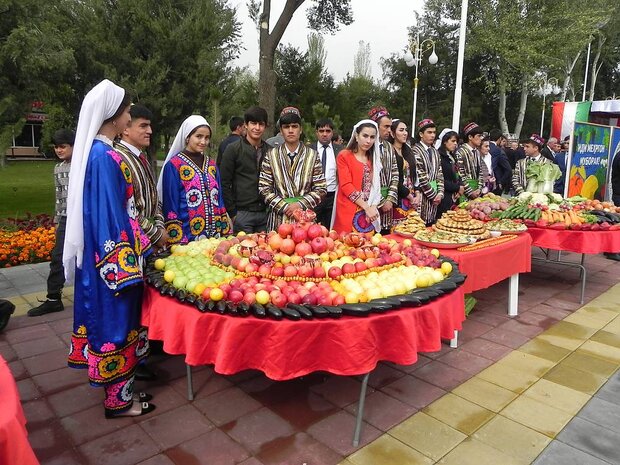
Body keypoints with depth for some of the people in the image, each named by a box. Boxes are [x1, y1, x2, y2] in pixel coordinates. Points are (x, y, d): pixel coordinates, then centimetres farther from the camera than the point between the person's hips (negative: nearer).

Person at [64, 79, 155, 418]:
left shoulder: (96, 151, 9)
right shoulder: (104, 156, -20)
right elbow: (110, 216, -23)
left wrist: (141, 242, 19)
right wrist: (125, 265, -19)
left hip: (101, 255, 10)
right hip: (114, 256, -10)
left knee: (109, 316, 17)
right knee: (115, 318, 3)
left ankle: (118, 388, 33)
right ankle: (118, 399, 20)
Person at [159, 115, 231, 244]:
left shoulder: (211, 164, 11)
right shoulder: (174, 166, -7)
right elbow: (170, 207, -8)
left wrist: (226, 232, 8)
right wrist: (177, 241, -12)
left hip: (215, 235, 5)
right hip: (187, 237, -5)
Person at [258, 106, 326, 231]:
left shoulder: (312, 155, 4)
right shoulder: (271, 155, 4)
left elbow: (321, 189, 2)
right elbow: (264, 188, 1)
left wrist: (301, 204, -11)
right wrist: (284, 207, -9)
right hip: (278, 219, 0)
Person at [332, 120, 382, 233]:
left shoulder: (374, 159, 16)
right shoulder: (344, 156, -2)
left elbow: (376, 186, 12)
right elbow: (346, 186, -11)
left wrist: (373, 206, -5)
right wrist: (366, 207, -14)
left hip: (370, 213, 5)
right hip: (349, 212, -5)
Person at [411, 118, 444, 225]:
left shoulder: (434, 151, 14)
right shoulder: (416, 151, -9)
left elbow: (439, 173, 12)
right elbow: (420, 177, -14)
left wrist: (440, 193, -2)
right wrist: (433, 195, -10)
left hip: (434, 197, 7)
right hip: (422, 195, -6)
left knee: (431, 226, 9)